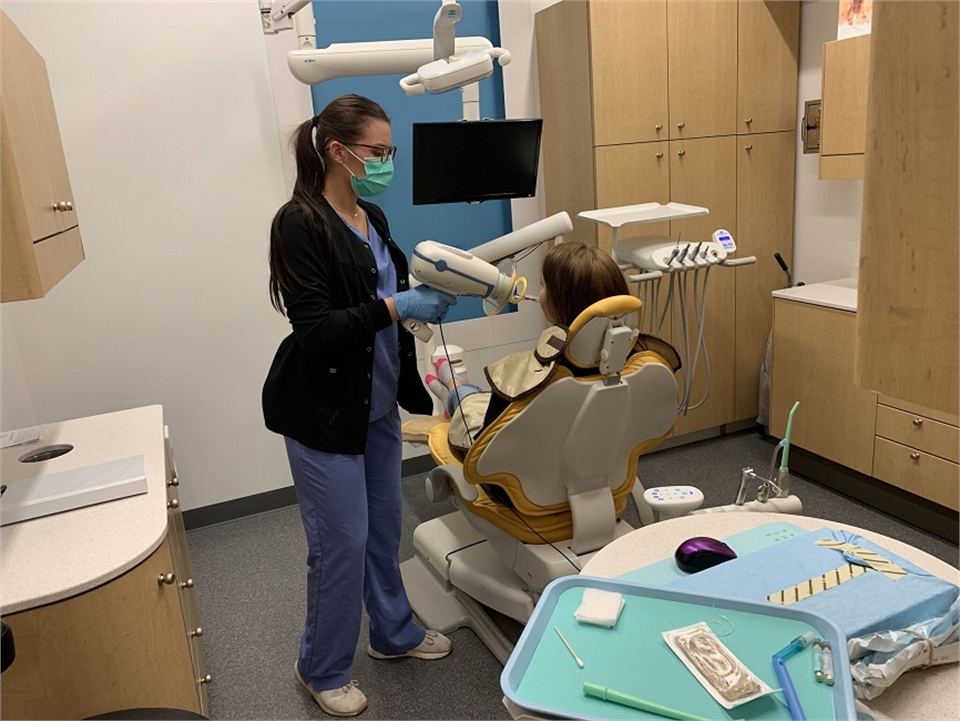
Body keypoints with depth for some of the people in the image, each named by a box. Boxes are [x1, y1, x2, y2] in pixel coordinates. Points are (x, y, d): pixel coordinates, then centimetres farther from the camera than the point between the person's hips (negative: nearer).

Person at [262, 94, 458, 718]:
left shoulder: (373, 219, 8)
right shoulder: (299, 223, -16)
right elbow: (314, 328, -22)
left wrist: (427, 295, -1)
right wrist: (395, 307, -28)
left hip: (378, 402, 8)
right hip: (324, 412, -7)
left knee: (385, 525, 19)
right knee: (343, 541, 3)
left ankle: (395, 632, 41)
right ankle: (322, 669, 27)